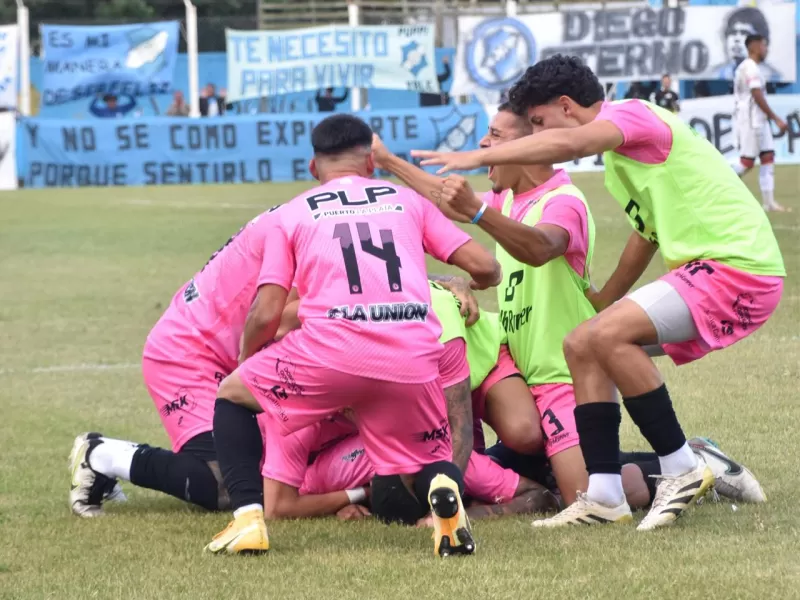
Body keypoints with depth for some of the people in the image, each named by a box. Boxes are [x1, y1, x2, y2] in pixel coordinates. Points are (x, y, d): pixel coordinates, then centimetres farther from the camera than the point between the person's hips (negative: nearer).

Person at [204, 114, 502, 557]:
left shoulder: (292, 214, 19)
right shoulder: (407, 200, 23)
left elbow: (266, 314, 10)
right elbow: (486, 268, 17)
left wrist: (245, 358, 31)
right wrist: (464, 289, 42)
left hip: (333, 349, -2)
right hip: (415, 357, 2)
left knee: (231, 396, 23)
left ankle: (248, 518, 1)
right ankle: (441, 487, -18)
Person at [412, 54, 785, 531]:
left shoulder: (634, 114, -11)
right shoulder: (618, 155, 20)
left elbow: (567, 142, -31)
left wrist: (477, 157, -32)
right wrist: (604, 300, 35)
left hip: (740, 266, -11)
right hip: (701, 268, 11)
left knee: (610, 335, -26)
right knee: (582, 344, 6)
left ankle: (682, 470, -15)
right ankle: (606, 496, 1)